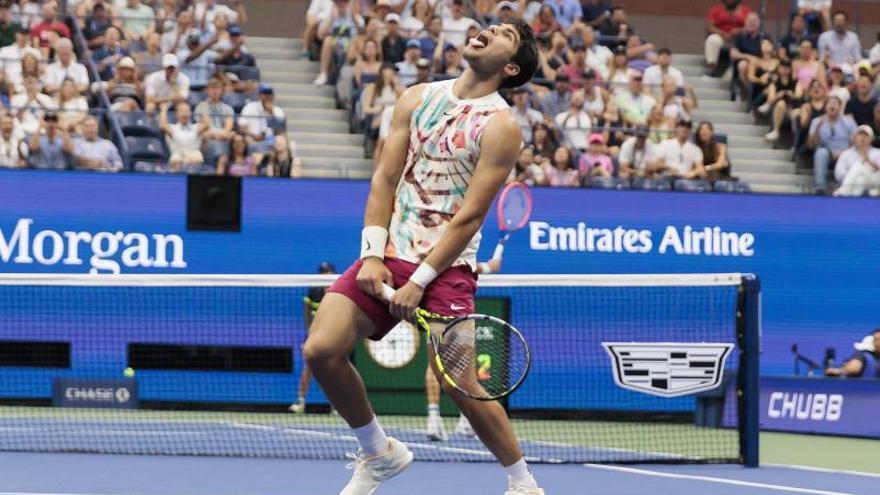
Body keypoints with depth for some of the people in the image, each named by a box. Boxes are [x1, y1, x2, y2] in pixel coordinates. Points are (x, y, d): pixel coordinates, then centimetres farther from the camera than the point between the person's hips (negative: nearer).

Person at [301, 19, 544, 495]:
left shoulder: (500, 126, -6)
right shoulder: (416, 99, 10)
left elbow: (469, 216, -11)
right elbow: (386, 178, 7)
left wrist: (419, 283, -15)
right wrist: (373, 255, -6)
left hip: (446, 266, -5)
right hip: (387, 256, 5)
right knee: (321, 350, -9)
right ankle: (379, 454, 12)